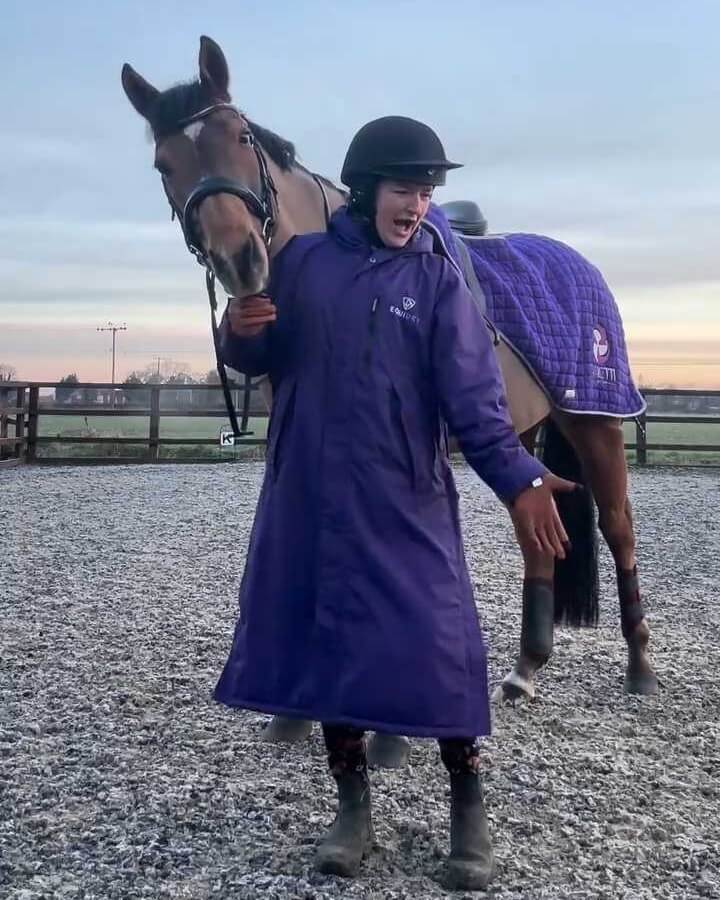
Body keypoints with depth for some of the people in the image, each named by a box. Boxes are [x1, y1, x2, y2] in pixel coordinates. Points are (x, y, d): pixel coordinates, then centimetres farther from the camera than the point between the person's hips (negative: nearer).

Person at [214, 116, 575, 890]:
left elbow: (472, 397, -10)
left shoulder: (438, 281, -2)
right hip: (309, 495, 2)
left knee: (434, 648, -3)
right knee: (324, 641, 9)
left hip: (406, 501, -2)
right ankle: (352, 804, 26)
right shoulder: (301, 260, 3)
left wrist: (516, 479, -25)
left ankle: (468, 804, 19)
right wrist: (238, 330, -13)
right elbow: (261, 360, 10)